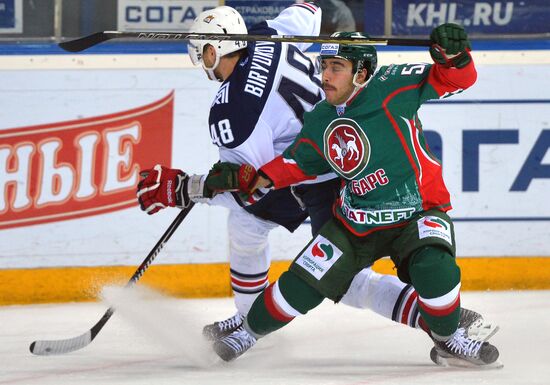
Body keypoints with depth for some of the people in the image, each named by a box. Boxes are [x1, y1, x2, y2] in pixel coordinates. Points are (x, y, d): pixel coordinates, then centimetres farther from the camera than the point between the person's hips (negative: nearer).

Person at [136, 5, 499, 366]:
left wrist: (180, 189, -11)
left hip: (327, 187, -10)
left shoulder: (231, 116, -23)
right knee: (245, 219, 22)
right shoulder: (269, 37, -4)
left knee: (344, 282, -4)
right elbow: (308, 12, 17)